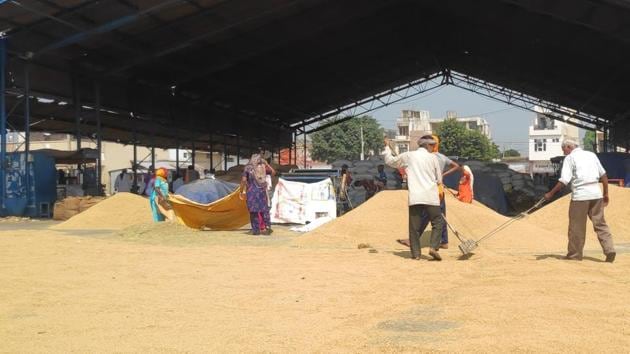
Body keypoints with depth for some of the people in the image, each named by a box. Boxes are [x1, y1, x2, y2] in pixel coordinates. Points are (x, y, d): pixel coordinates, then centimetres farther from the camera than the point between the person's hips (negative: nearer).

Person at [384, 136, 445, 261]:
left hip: (414, 197, 2)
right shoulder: (432, 157, 5)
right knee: (438, 222, 8)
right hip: (430, 196, -2)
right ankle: (434, 247, -8)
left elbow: (390, 160, 22)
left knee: (414, 226, 7)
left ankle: (415, 253, 6)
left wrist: (387, 146, 37)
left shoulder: (408, 156, 9)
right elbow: (439, 180, 9)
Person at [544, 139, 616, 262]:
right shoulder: (591, 154, 15)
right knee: (600, 224, 10)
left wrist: (550, 193, -4)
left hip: (580, 195, -5)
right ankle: (609, 250, -1)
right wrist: (606, 193, 19)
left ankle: (575, 255, 12)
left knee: (577, 227, 5)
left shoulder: (570, 158, -1)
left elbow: (564, 181, -11)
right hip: (596, 193, 5)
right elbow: (603, 175, 14)